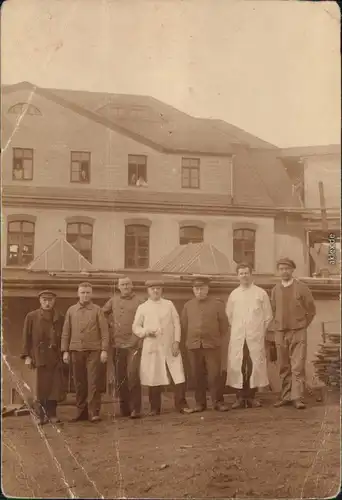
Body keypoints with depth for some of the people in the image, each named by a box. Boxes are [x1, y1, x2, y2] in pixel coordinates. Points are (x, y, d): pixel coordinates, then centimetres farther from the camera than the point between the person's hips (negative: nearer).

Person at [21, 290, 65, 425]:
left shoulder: (59, 318, 10)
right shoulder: (31, 316, 3)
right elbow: (26, 337, 1)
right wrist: (27, 356, -5)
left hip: (56, 358, 2)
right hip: (40, 357, -2)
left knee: (56, 387, 0)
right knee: (41, 387, 2)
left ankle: (51, 414, 13)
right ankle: (41, 415, 14)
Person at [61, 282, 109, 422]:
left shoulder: (97, 310, 4)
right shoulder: (71, 310, 10)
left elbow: (104, 331, 1)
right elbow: (66, 332, 11)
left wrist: (104, 350, -7)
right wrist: (65, 351, 4)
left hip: (93, 350, -2)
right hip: (76, 350, 2)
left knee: (93, 382, -5)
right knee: (79, 383, 6)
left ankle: (94, 412, 0)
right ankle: (81, 411, 16)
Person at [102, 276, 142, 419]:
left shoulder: (138, 302, -1)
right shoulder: (113, 301, 9)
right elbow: (102, 313, 24)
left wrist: (138, 340, -9)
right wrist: (111, 321, 13)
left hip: (133, 345, -4)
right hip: (117, 344, 4)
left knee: (132, 376, -12)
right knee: (120, 378, 8)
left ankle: (135, 408, -5)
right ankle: (124, 408, 17)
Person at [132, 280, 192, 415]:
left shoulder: (169, 304, 10)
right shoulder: (142, 308, 6)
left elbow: (176, 323, 7)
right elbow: (135, 327, 7)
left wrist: (176, 341, -3)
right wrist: (146, 331, -12)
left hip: (170, 347, 1)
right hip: (152, 348, -1)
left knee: (179, 377, -4)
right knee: (154, 379, 3)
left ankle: (181, 405, 7)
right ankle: (155, 408, 16)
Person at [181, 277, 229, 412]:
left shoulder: (217, 304, 1)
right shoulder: (188, 305, 7)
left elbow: (224, 324, 6)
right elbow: (184, 325, 14)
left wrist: (218, 339, 6)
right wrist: (191, 339, 12)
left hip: (212, 345, -2)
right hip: (193, 346, 2)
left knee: (215, 375, -2)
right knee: (198, 376, 5)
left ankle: (218, 402, 6)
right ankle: (200, 403, 13)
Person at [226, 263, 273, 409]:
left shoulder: (261, 293, 5)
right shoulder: (233, 295, 10)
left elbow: (268, 316, 8)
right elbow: (229, 315, 18)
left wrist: (260, 331, 5)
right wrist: (237, 329, 12)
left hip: (256, 337, -1)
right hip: (237, 337, 1)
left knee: (255, 366, -4)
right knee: (237, 366, -4)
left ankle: (252, 397, 6)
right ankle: (240, 398, 3)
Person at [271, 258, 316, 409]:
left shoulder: (302, 288, -2)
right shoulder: (275, 290, 7)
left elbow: (311, 310, 5)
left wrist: (302, 325, 6)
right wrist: (278, 326, 12)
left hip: (298, 333, -3)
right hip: (280, 333, 3)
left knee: (298, 367, -9)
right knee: (284, 368, 7)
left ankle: (297, 397, -7)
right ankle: (286, 396, 14)